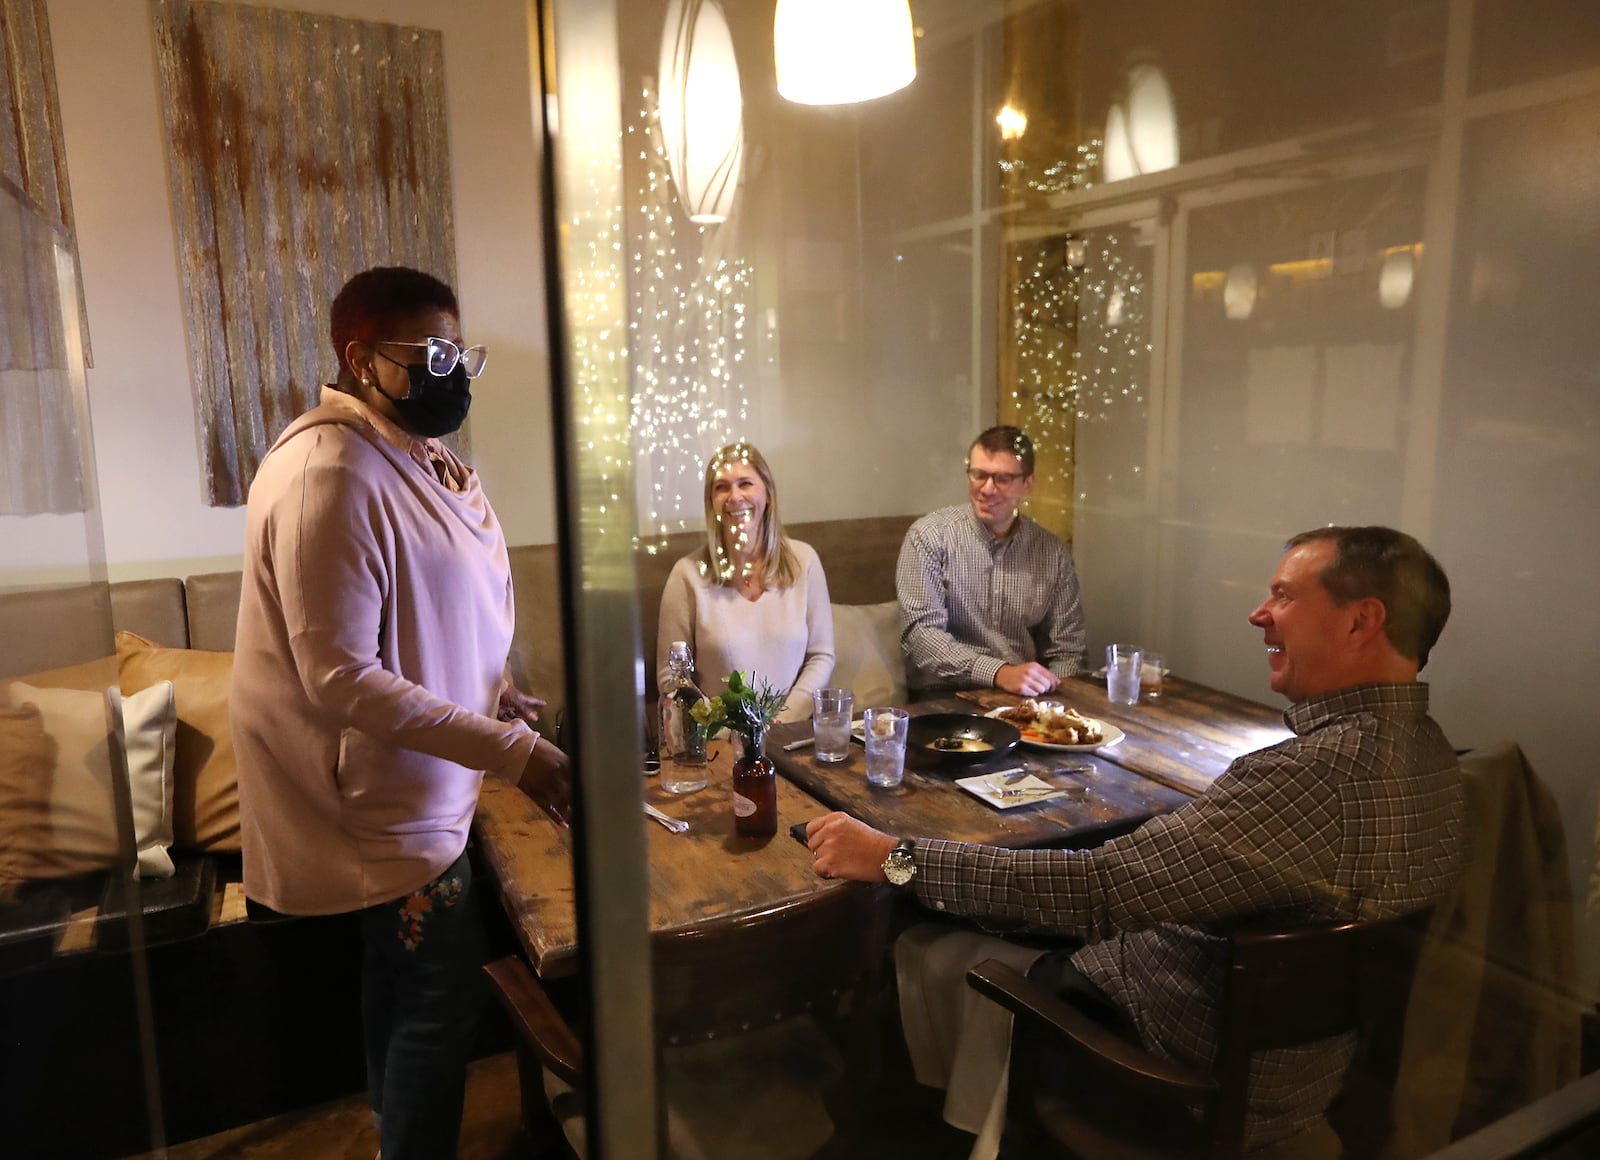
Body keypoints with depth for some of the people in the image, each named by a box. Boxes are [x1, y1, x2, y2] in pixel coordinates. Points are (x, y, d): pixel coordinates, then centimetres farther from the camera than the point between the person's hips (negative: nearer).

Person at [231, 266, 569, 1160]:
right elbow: (341, 679, -27)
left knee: (402, 985, 24)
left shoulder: (417, 457, 8)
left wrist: (492, 691, 4)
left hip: (409, 784, 9)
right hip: (387, 796, -9)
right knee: (443, 1000, 3)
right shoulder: (330, 474, -24)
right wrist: (510, 748, -28)